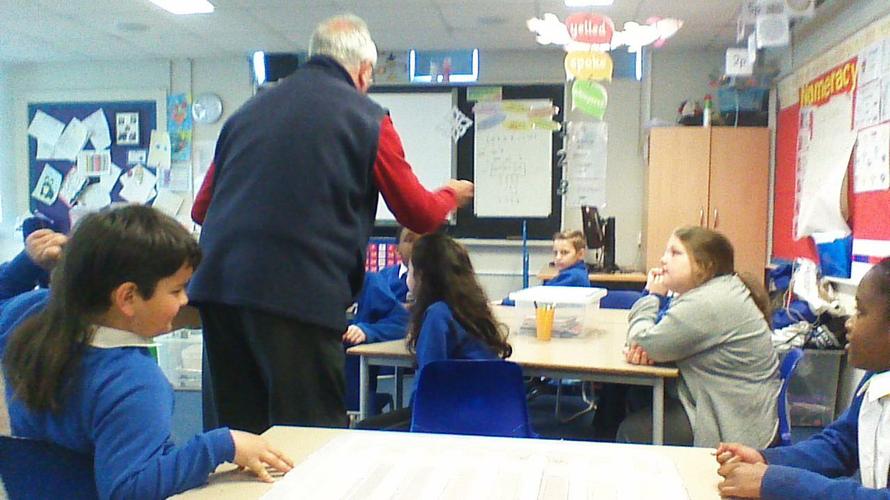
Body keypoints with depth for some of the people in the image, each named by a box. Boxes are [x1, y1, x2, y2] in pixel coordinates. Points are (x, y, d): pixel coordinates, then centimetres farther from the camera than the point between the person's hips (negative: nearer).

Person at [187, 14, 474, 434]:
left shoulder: (251, 108, 19)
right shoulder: (367, 118, 3)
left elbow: (202, 208, 24)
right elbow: (419, 215, 10)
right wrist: (451, 195, 31)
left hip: (217, 286, 6)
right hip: (301, 293, -6)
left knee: (241, 432, 16)